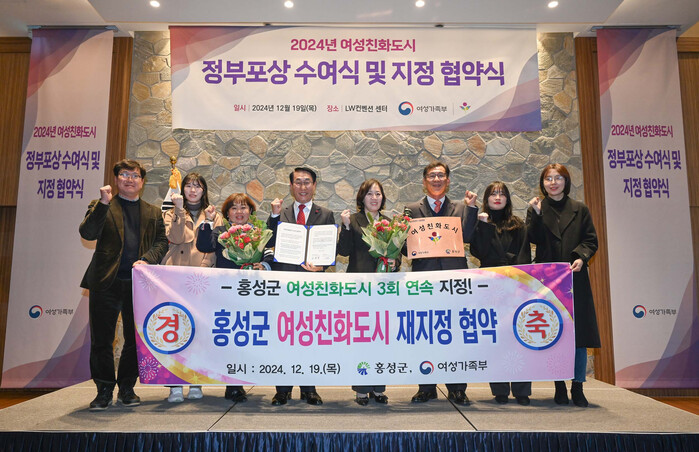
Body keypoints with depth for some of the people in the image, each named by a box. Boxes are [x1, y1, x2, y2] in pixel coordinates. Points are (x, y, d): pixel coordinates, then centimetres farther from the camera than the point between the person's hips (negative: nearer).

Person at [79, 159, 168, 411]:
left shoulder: (153, 213, 15)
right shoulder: (100, 207, 9)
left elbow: (161, 242, 9)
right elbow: (87, 233, -7)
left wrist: (146, 259, -9)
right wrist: (104, 203, -15)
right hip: (106, 282, -1)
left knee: (136, 339, 7)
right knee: (102, 340, 3)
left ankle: (126, 389, 22)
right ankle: (104, 390, 18)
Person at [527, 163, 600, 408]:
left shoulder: (580, 209, 10)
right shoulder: (536, 209, 8)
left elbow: (591, 240, 7)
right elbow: (534, 239, -5)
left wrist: (581, 257, -11)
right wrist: (536, 214, -16)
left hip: (575, 277, 1)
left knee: (579, 331, 0)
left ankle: (578, 387, 11)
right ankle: (560, 387, 13)